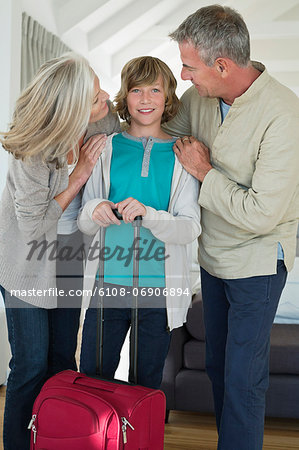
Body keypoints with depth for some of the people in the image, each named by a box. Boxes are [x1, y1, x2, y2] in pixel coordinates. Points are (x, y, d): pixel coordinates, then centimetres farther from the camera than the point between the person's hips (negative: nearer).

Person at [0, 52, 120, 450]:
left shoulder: (104, 121, -12)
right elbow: (33, 226, -20)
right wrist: (78, 177, -23)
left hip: (69, 259, 5)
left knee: (63, 358, 14)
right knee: (32, 362, 3)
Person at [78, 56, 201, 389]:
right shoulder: (107, 149, 2)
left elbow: (191, 228, -9)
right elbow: (83, 223, 4)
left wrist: (148, 214, -26)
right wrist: (94, 212, -19)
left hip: (160, 287, -1)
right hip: (107, 283, 1)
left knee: (146, 384, 15)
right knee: (92, 378, 11)